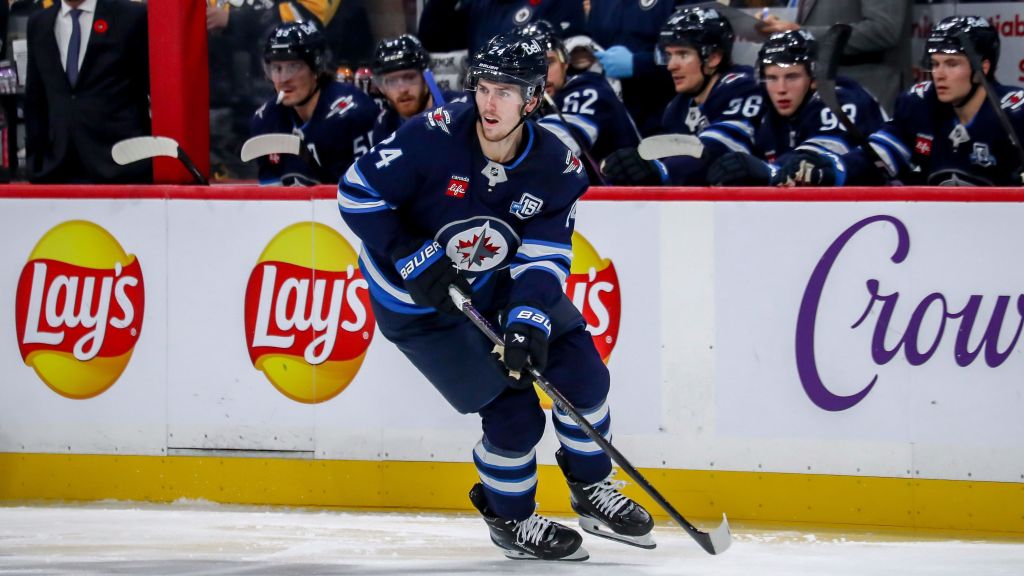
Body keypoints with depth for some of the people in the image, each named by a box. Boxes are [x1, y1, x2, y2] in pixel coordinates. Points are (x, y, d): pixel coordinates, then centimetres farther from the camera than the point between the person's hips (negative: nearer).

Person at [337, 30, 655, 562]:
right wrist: (416, 262, -26)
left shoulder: (556, 168, -16)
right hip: (418, 301, -5)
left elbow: (544, 259, -17)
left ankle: (593, 491, 23)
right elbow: (356, 193, -22)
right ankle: (510, 519, 16)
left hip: (498, 283, 5)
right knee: (512, 410, -10)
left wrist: (529, 323, -34)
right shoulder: (434, 138, -28)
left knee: (580, 368, -1)